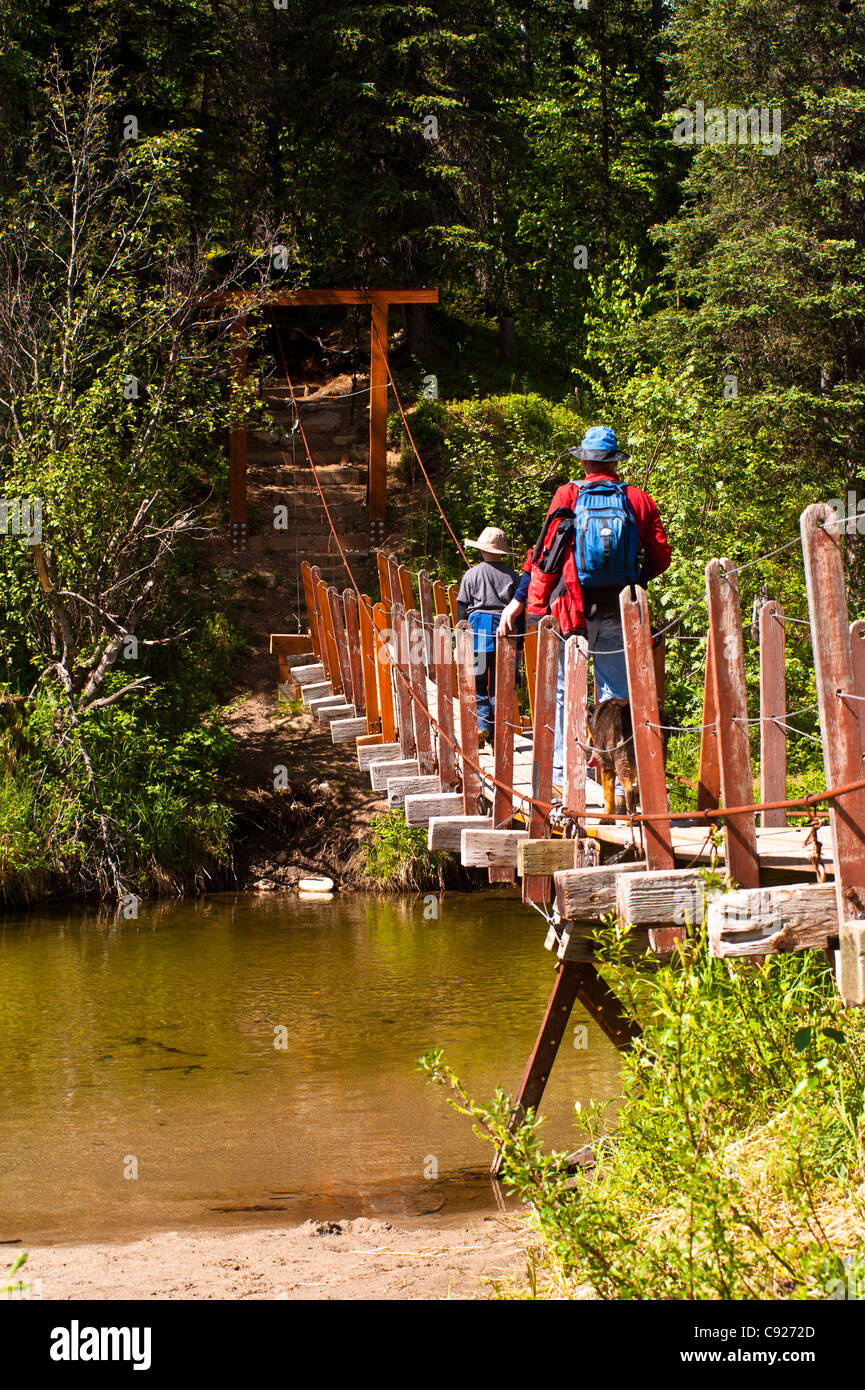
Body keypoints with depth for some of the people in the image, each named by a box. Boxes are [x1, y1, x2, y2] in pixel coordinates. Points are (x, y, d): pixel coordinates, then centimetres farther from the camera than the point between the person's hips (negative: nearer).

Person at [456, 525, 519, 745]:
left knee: (477, 683, 2)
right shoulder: (511, 576, 6)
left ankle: (481, 724, -12)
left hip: (479, 627, -2)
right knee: (499, 684, 6)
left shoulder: (472, 574, 1)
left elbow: (462, 609, 2)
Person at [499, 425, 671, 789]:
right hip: (619, 610, 1)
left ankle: (562, 769, 10)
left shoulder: (567, 495, -1)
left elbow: (546, 554, -5)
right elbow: (660, 558, 3)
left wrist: (523, 600, -2)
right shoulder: (639, 500, 3)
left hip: (573, 607, -1)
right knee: (618, 693, 8)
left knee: (564, 690, 10)